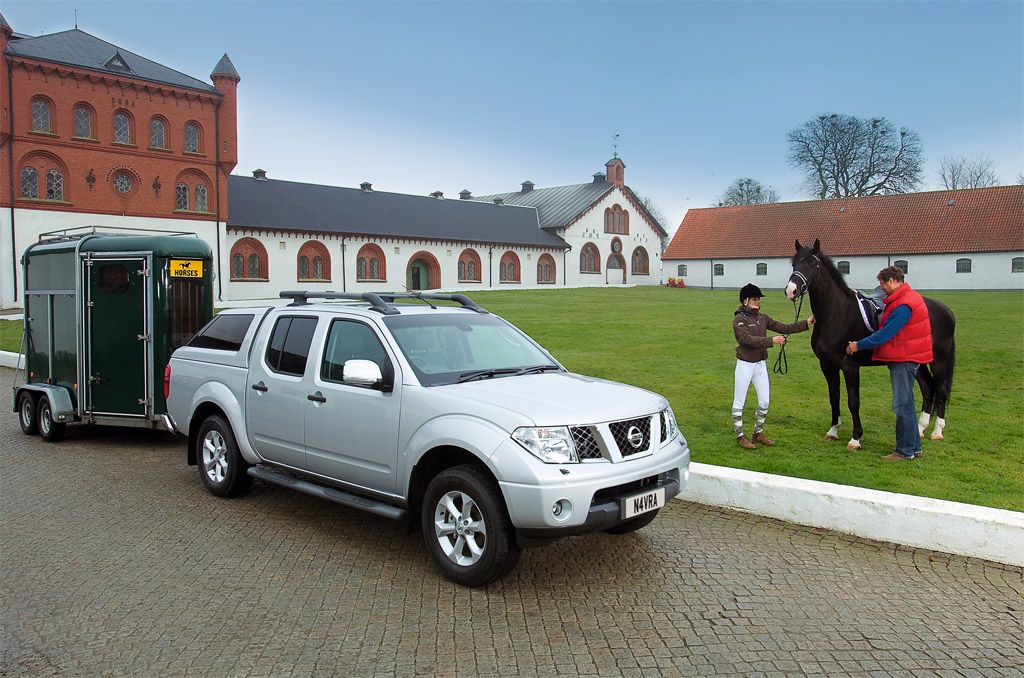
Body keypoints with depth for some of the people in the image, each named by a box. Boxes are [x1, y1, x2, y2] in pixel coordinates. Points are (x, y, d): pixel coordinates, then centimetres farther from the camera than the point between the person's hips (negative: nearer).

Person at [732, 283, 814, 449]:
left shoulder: (763, 318, 8)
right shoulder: (739, 320, -12)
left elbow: (784, 328, 5)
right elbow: (748, 339, -24)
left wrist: (807, 323, -2)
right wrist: (771, 341, -30)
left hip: (761, 365, 7)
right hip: (745, 365, -7)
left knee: (764, 402, 10)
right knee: (739, 402, 2)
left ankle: (758, 433, 24)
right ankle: (740, 436, 12)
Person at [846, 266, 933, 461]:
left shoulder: (903, 305, -21)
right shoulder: (908, 297, 14)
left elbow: (885, 334, -22)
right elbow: (888, 330, 15)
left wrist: (859, 345, -14)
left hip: (904, 359, -11)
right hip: (904, 357, 11)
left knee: (902, 405, -4)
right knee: (906, 403, 17)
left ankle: (905, 451, 3)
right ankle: (914, 446, 26)